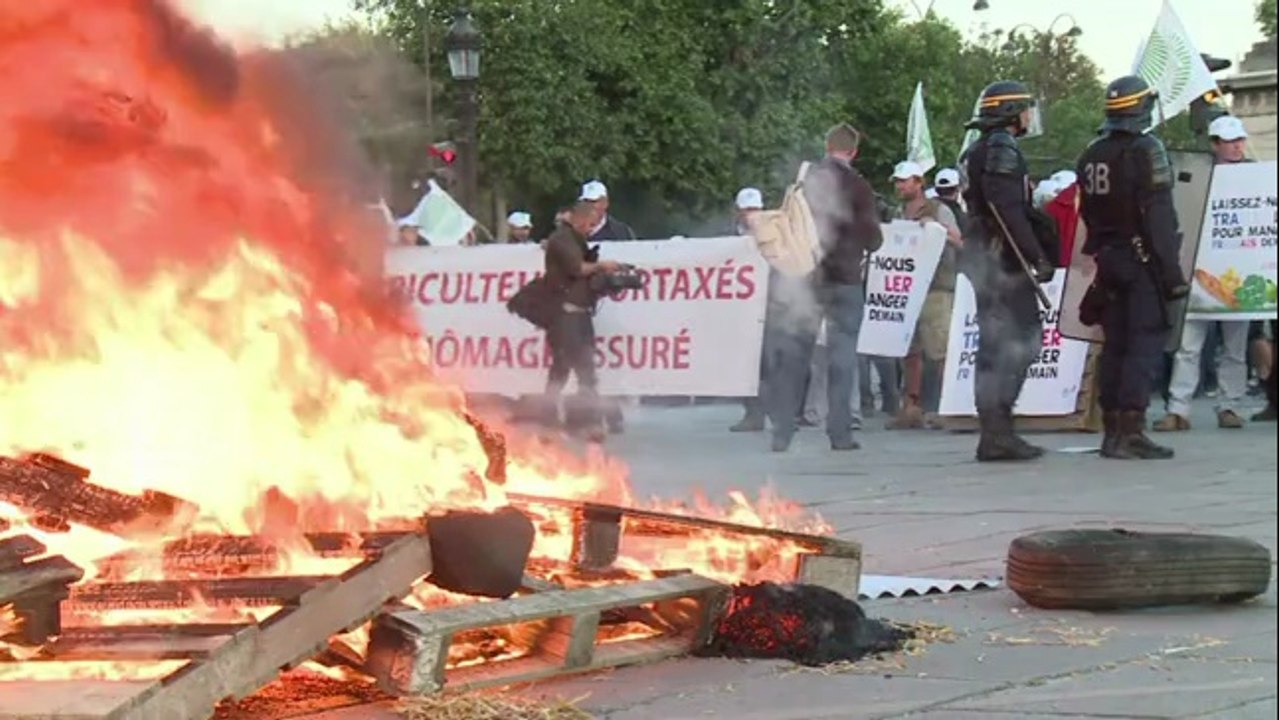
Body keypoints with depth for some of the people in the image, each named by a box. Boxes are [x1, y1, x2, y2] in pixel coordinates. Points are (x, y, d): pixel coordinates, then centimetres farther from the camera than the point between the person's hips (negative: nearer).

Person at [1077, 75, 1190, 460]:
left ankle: (1112, 428, 15)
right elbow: (1158, 216, -17)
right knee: (1146, 341, -7)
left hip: (1108, 260, 7)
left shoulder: (1091, 155, 10)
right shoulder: (1146, 150, -12)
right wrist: (1172, 271, -16)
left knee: (1115, 343, 12)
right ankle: (1131, 430, -14)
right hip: (1143, 259, -7)